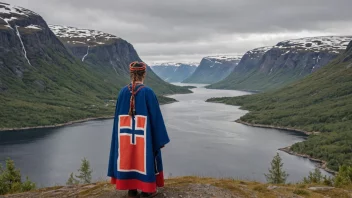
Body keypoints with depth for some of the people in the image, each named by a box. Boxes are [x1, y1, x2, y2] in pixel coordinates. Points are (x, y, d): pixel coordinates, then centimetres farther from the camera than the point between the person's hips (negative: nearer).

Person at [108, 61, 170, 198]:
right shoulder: (148, 92, -14)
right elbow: (155, 116, -11)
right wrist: (161, 138, -4)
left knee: (129, 158, 14)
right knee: (145, 158, 9)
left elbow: (118, 115, 5)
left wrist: (120, 135, 16)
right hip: (144, 134, -4)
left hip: (126, 134, 4)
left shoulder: (123, 92, -1)